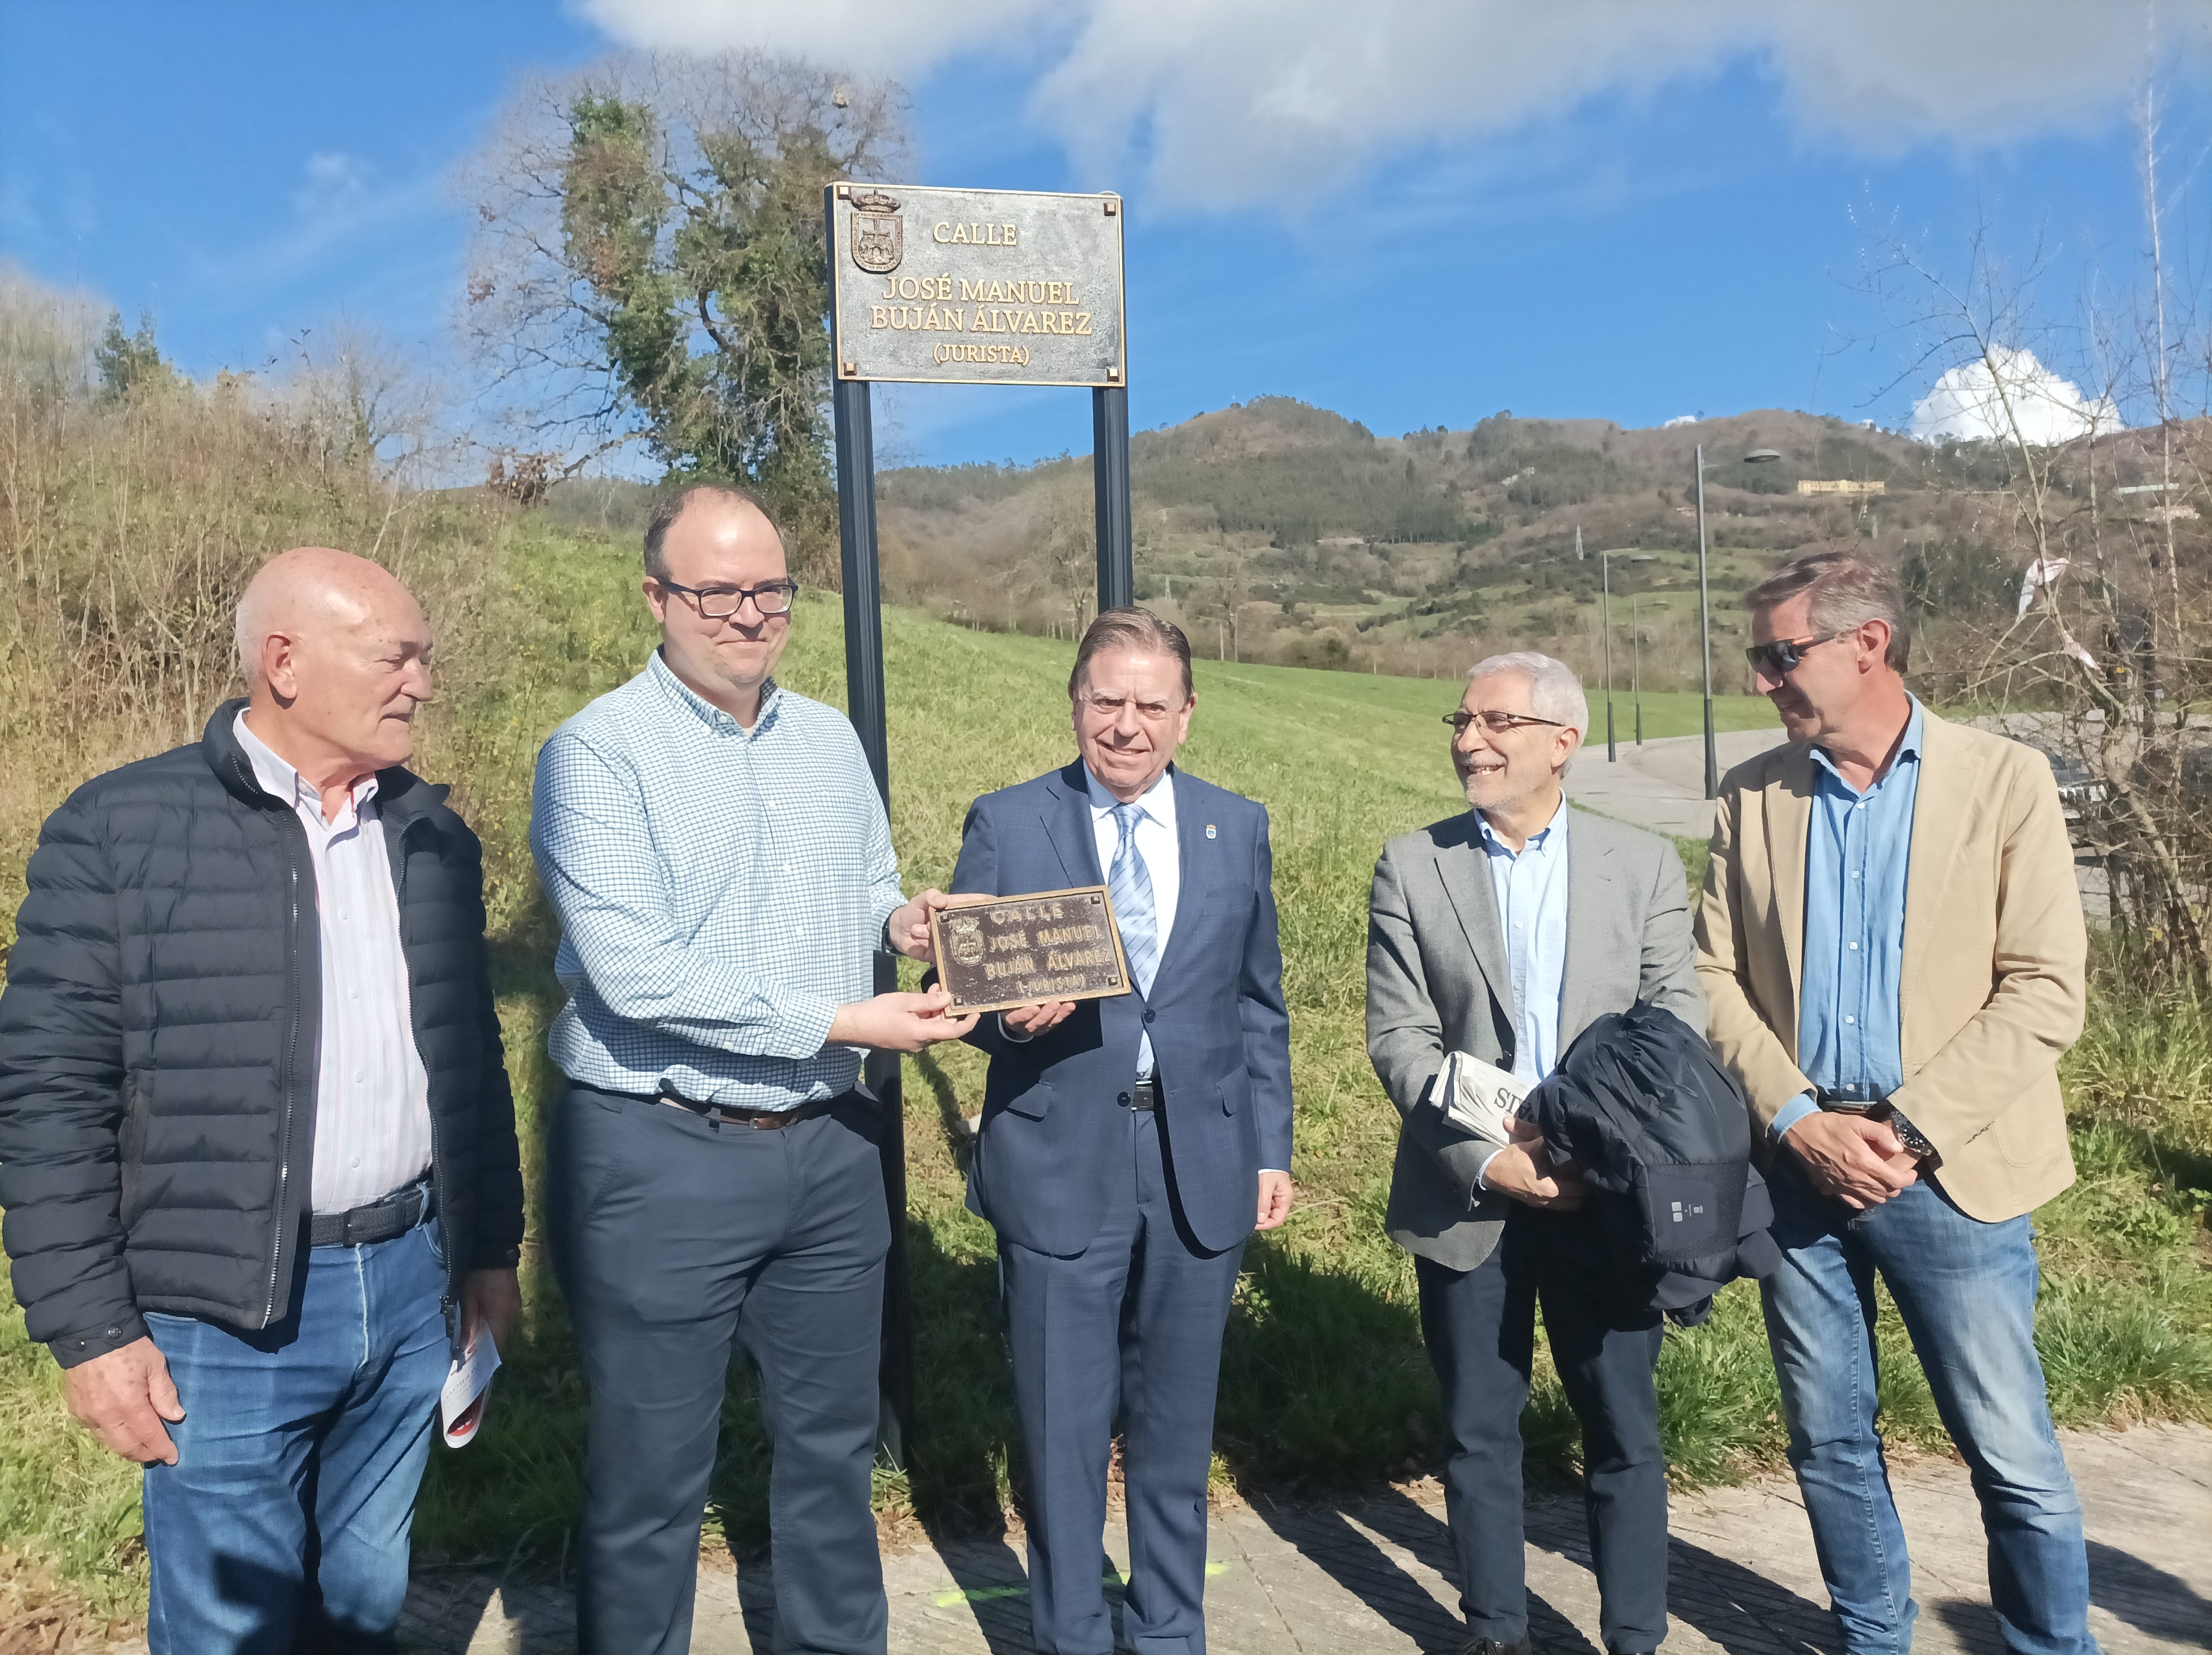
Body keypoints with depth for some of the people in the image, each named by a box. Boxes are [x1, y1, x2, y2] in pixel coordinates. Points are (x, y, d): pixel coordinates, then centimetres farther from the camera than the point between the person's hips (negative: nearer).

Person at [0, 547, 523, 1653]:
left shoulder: (433, 834, 6)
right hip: (230, 1315, -4)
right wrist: (89, 1330, -9)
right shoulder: (120, 829, -9)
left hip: (411, 1286, 4)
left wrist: (490, 1248, 13)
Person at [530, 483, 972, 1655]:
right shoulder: (596, 753, -11)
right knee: (651, 1471, 10)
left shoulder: (831, 741, 8)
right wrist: (840, 1021, -21)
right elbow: (631, 968, -21)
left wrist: (902, 921, -7)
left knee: (833, 1439, 20)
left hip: (831, 1147, 6)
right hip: (660, 1157, -5)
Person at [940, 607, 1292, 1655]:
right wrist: (1009, 1017, -21)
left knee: (1176, 1430, 16)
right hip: (1059, 1168, -2)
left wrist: (1271, 1151, 7)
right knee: (1063, 1435, 9)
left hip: (1200, 1171, 2)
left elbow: (1259, 1009, 10)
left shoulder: (1238, 829, 6)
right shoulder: (1004, 824, -1)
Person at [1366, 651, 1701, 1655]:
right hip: (1467, 1195, 0)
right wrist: (1485, 1160, -14)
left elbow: (1676, 1023, -1)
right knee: (1479, 1432, 11)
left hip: (1608, 1195, 0)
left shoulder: (1644, 866, 4)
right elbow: (1398, 1036, -4)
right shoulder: (1412, 866, 2)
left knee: (1624, 1429, 10)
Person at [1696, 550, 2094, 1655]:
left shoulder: (2005, 780, -4)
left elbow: (2044, 991, -9)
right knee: (1829, 1442, 15)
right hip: (1798, 1162, 3)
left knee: (2013, 1458, 6)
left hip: (1951, 1171, -3)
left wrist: (1909, 1128, -15)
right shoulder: (1751, 797, 4)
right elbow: (1716, 976, 3)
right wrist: (1797, 1121, -10)